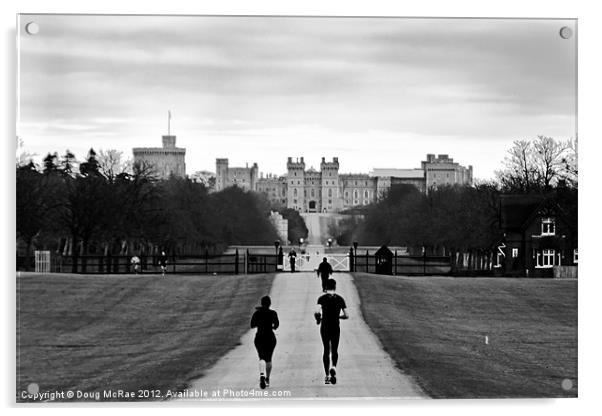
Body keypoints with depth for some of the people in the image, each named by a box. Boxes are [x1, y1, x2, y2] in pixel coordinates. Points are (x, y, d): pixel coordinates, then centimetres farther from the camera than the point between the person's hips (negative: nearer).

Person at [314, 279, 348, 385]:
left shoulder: (322, 298, -5)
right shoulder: (340, 299, 0)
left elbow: (317, 312, -18)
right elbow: (346, 315, -1)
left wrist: (318, 319, 3)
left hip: (324, 328, 0)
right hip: (336, 328, 0)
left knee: (326, 351, 12)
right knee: (334, 351, 13)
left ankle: (327, 376, 10)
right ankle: (333, 368, -16)